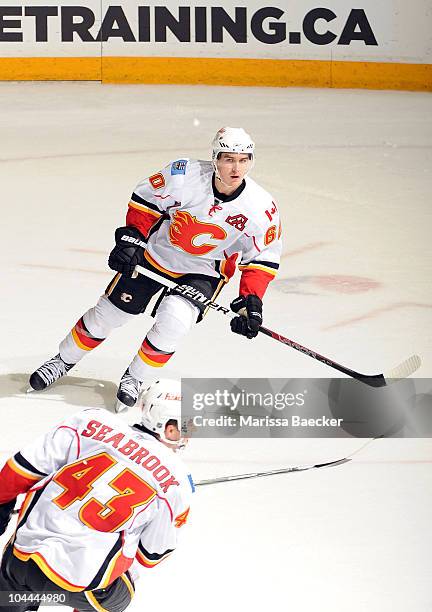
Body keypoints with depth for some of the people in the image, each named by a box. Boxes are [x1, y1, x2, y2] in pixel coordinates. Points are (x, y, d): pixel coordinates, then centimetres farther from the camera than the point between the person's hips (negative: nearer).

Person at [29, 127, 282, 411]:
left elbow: (263, 259, -9)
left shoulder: (261, 208, -22)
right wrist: (131, 238, -14)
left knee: (173, 322, -24)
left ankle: (135, 378, 2)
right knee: (108, 312, 8)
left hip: (203, 273, 0)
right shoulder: (184, 175, -26)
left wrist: (251, 302, -18)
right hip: (155, 254, 1)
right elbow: (144, 199, -7)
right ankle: (64, 360, 34)